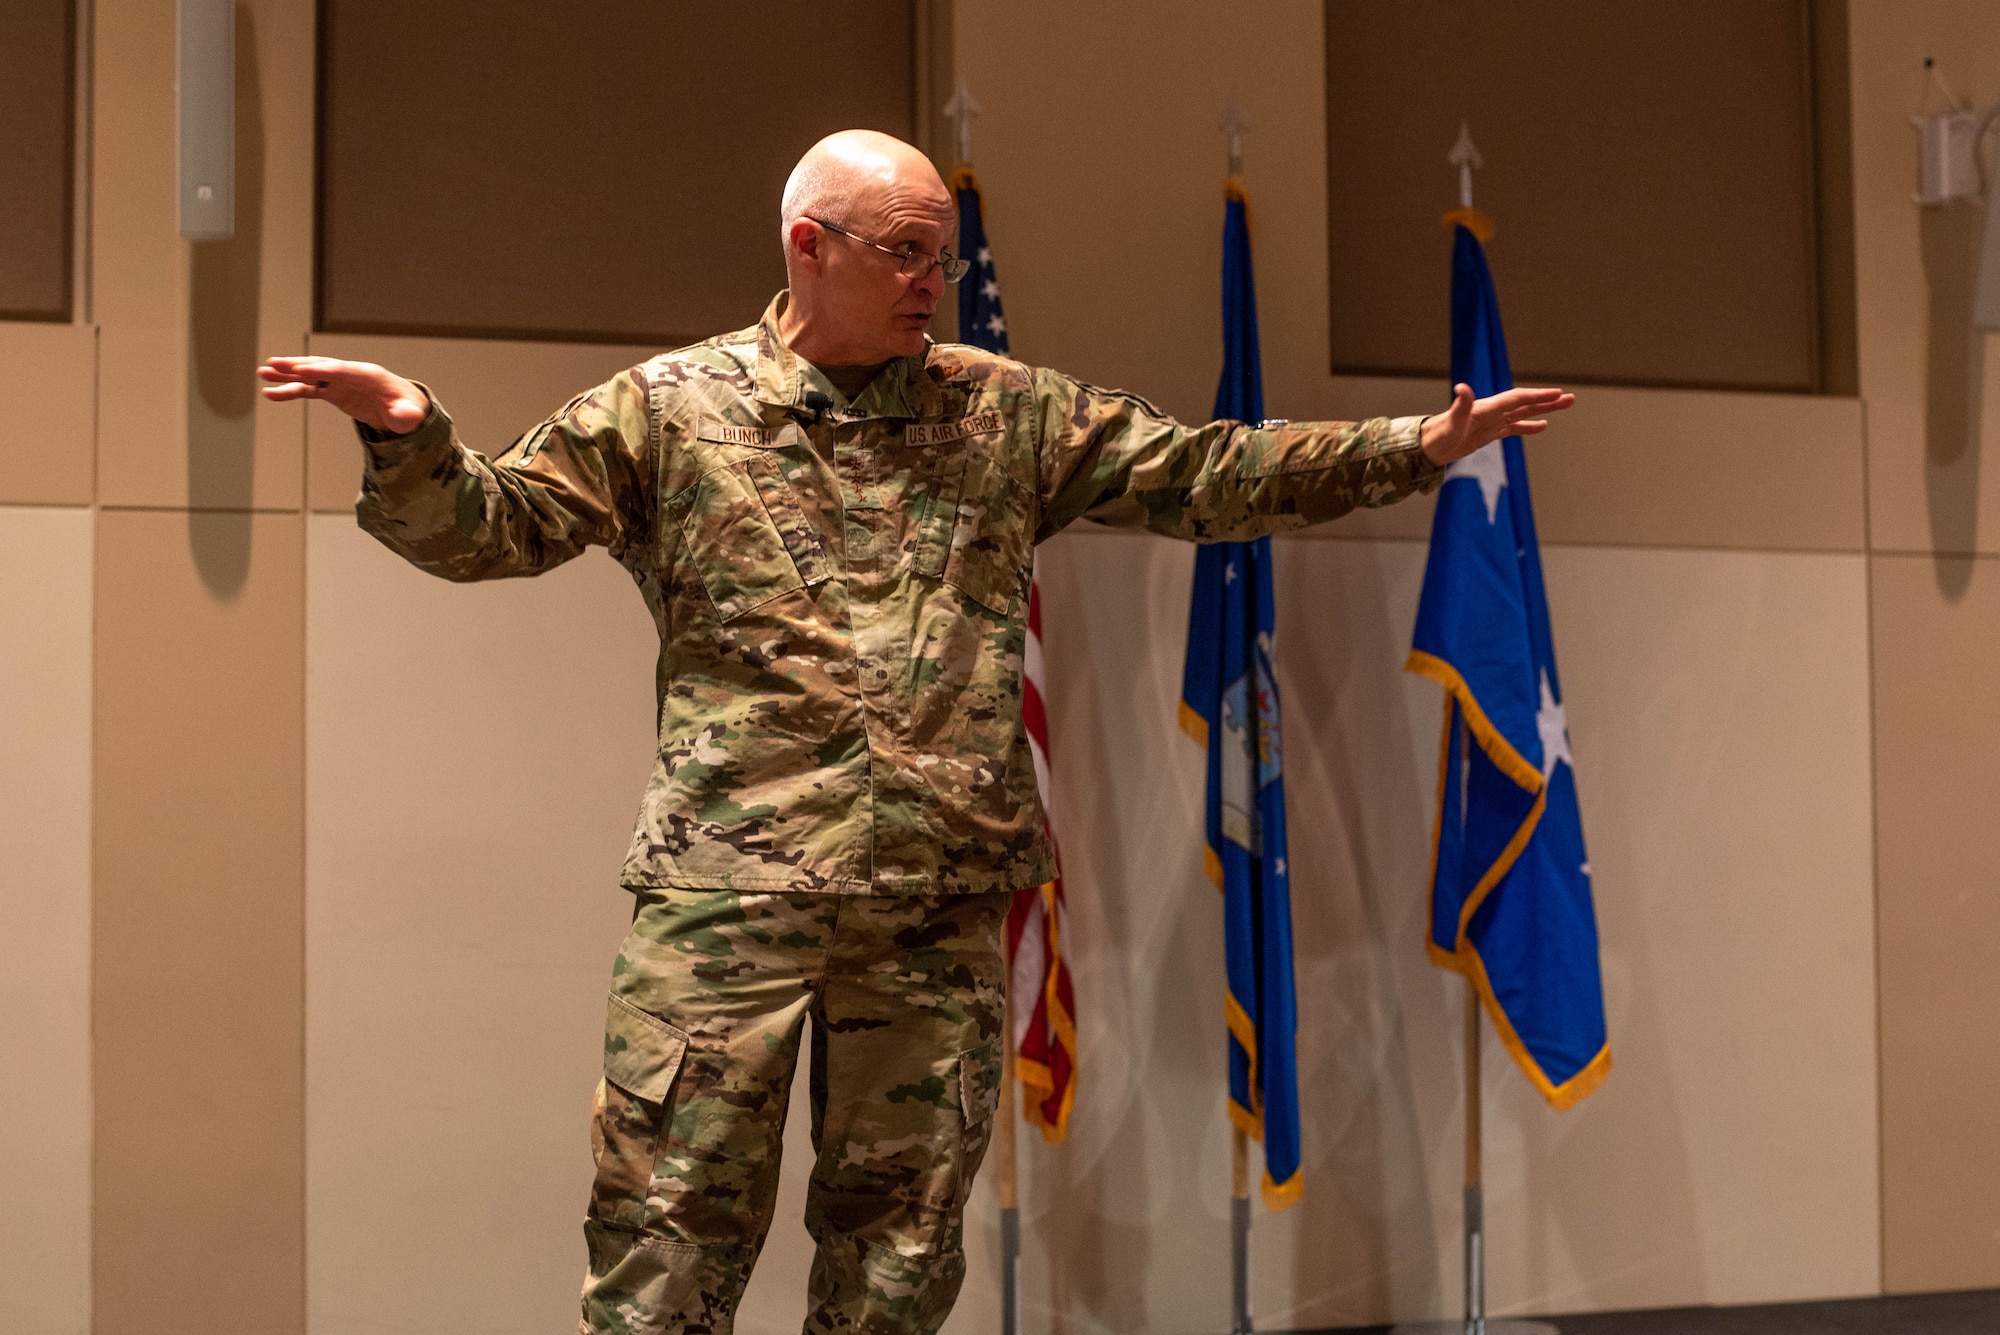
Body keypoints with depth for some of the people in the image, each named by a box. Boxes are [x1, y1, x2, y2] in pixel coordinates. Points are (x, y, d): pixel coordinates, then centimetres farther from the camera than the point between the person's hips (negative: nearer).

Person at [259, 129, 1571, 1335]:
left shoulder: (1011, 413, 11)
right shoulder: (670, 407, 4)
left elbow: (1208, 476, 12)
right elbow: (482, 526, 3)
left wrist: (1416, 446, 5)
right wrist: (407, 433, -18)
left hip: (940, 897, 3)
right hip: (731, 882, -3)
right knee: (671, 1223, -3)